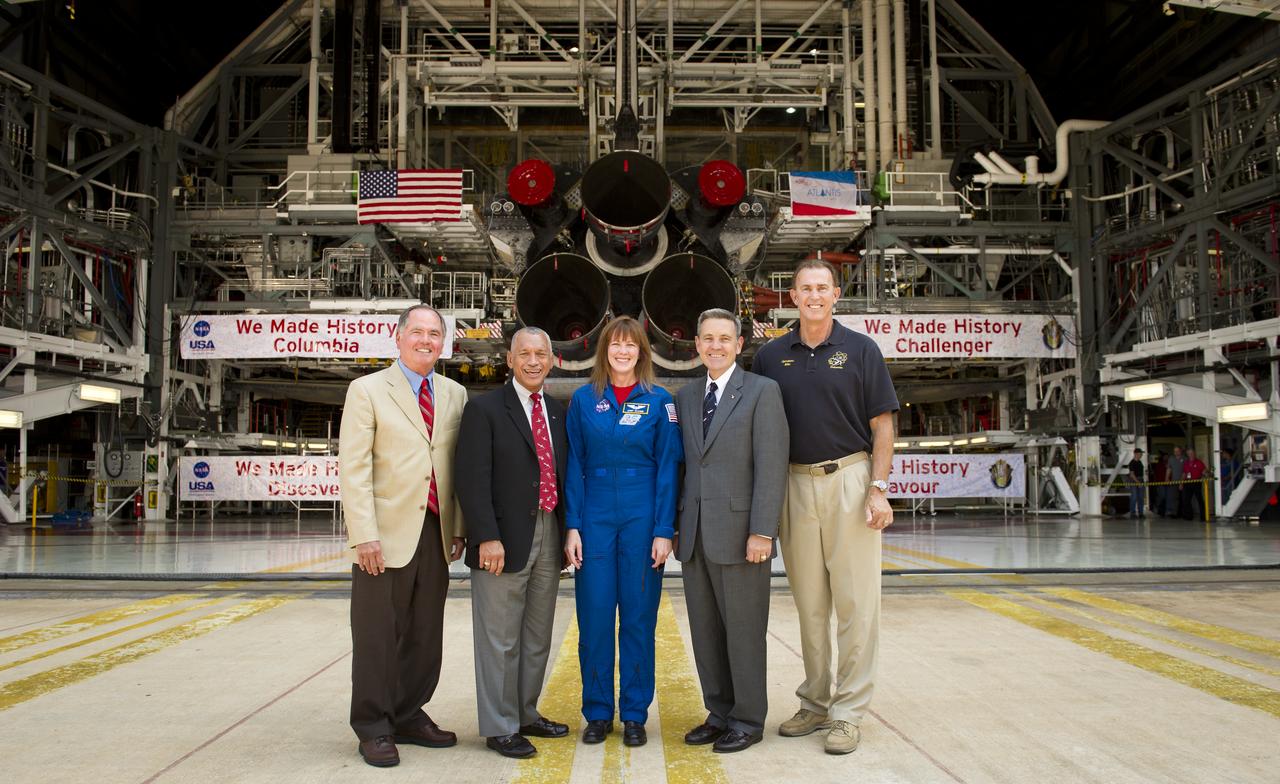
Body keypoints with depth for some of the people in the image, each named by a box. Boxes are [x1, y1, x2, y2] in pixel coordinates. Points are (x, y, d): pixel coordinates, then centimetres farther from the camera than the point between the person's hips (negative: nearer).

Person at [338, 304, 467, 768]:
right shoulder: (367, 391, -1)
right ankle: (374, 728, 17)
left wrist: (458, 527, 7)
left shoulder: (455, 395, 12)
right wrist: (364, 535, -14)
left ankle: (410, 717, 27)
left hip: (435, 535, 5)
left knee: (425, 636, 12)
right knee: (377, 636, 4)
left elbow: (458, 466, 12)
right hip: (386, 535, -4)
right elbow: (353, 468, -7)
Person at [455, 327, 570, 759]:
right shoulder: (484, 409, -5)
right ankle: (499, 727, 13)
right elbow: (473, 480, -12)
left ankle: (527, 715, 29)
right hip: (504, 540, -6)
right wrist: (487, 537, -19)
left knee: (537, 638, 16)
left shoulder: (558, 413, 13)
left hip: (549, 534, 6)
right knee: (500, 640, 2)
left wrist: (567, 534, 10)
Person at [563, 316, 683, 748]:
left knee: (638, 616, 6)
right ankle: (597, 712, 18)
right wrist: (572, 526, -3)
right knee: (594, 615, 3)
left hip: (642, 518, -1)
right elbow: (574, 466, 5)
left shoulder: (658, 401, 2)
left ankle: (634, 714, 18)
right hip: (595, 518, 1)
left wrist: (664, 530, -7)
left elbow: (668, 467, -1)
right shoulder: (584, 400, 5)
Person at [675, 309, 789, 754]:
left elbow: (772, 466, -10)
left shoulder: (762, 392, -4)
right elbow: (683, 464, 15)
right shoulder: (685, 398, 14)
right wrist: (674, 526, 9)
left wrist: (762, 532, -16)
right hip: (694, 534, 6)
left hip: (739, 532, -6)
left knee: (744, 631, 4)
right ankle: (719, 714, 26)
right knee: (705, 632, 12)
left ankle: (748, 721, 17)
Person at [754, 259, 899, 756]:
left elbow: (882, 425, 0)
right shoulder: (771, 357, 7)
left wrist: (878, 488, -10)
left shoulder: (860, 350, 1)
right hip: (794, 484, 3)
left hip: (849, 479, -2)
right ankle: (815, 703, 24)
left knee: (855, 602, 0)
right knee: (809, 603, 11)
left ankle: (848, 713, 10)